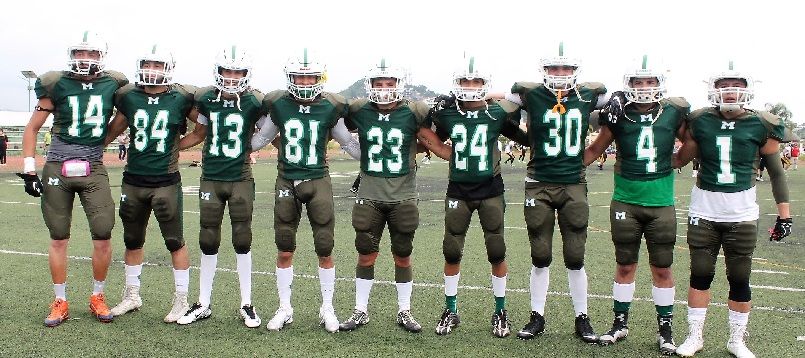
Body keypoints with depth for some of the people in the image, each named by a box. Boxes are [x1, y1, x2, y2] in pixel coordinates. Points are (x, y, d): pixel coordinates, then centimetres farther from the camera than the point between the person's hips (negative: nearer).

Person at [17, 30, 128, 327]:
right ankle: (60, 302, 18)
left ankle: (97, 297, 15)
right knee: (59, 238, 6)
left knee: (103, 237, -4)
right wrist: (29, 170, 0)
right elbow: (32, 128, 5)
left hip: (94, 171, 1)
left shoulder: (112, 86, 2)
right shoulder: (57, 85, -1)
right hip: (57, 169, 0)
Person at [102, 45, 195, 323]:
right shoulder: (128, 97, 4)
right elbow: (114, 130, 16)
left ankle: (181, 300, 13)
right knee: (132, 241, 15)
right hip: (133, 180, 4)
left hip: (166, 182, -4)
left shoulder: (181, 99, -5)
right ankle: (132, 295, 32)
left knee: (175, 242, 1)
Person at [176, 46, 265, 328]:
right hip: (211, 178, 2)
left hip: (241, 179, -2)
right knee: (208, 243, 8)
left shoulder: (254, 103, -7)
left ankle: (246, 304, 18)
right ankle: (203, 304, 22)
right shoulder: (206, 99, 1)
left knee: (242, 242, 4)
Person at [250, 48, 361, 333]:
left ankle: (327, 309, 19)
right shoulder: (278, 105, 0)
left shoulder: (330, 108, -2)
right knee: (285, 251, 7)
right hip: (287, 181, 1)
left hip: (318, 181, -1)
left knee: (325, 251, 2)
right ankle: (284, 309, 23)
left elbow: (349, 144, 11)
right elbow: (259, 140, 15)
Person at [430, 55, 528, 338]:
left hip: (490, 190, -1)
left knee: (497, 253, 3)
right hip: (458, 190, 1)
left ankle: (500, 312, 20)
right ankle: (451, 311, 21)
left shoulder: (498, 113, -3)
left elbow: (526, 139, 11)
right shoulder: (446, 114, -1)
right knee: (452, 252, 5)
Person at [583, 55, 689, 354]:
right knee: (625, 265, 11)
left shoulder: (673, 114, -1)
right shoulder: (619, 115, -2)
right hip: (626, 202, 0)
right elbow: (595, 149, 9)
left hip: (661, 203, 0)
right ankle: (620, 323, 25)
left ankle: (665, 329, 22)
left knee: (662, 268, 7)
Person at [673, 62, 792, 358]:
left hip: (742, 214, 0)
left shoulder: (761, 126, -2)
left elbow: (776, 172, 5)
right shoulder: (699, 122, 0)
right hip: (703, 211, 1)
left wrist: (784, 213, 3)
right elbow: (681, 159, 10)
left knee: (739, 279, 6)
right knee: (700, 275, 7)